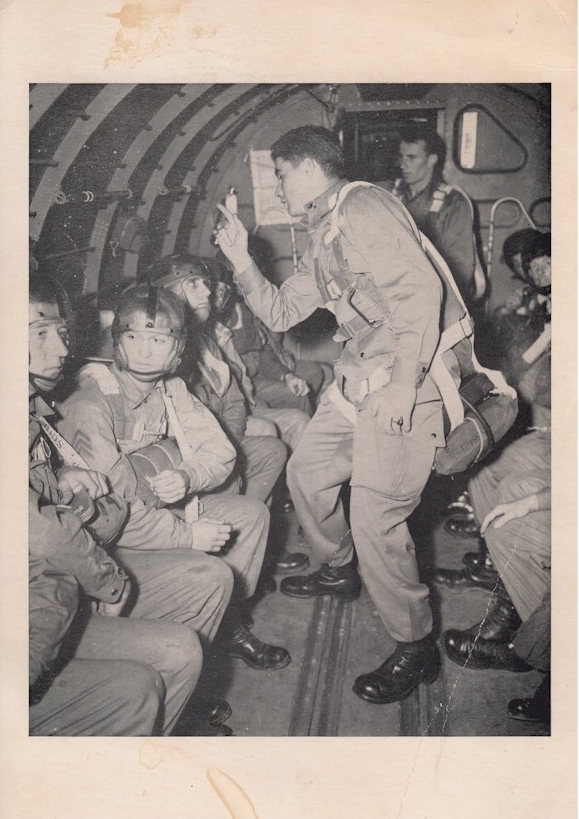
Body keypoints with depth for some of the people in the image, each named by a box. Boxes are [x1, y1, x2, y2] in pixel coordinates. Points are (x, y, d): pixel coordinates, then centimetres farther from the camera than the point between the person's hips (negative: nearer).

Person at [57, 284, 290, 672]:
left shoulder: (171, 389, -1)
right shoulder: (90, 407, -26)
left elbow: (220, 451, 1)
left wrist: (187, 476, -22)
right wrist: (189, 534, -23)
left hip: (161, 510, 8)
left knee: (252, 513, 5)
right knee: (210, 574, -24)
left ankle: (231, 626, 21)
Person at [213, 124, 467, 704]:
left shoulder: (363, 206, -12)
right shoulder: (321, 240, 20)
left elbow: (420, 288, -24)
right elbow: (280, 313, 23)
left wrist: (403, 385, -24)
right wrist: (240, 258, 15)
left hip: (402, 383, -10)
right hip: (355, 383, 11)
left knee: (375, 518, -11)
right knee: (306, 470, 20)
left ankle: (415, 648, 9)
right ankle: (338, 571, 43)